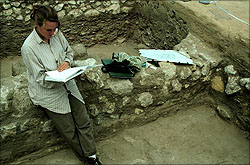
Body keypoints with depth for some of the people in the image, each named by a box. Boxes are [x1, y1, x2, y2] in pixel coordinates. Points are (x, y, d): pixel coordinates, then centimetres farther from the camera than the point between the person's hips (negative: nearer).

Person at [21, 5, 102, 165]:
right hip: (48, 93, -5)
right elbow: (41, 79, -18)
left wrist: (67, 62, -11)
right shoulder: (28, 48, -23)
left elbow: (69, 51, 11)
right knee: (69, 130, 0)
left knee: (84, 122, 1)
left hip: (67, 85, 5)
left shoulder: (57, 34, -6)